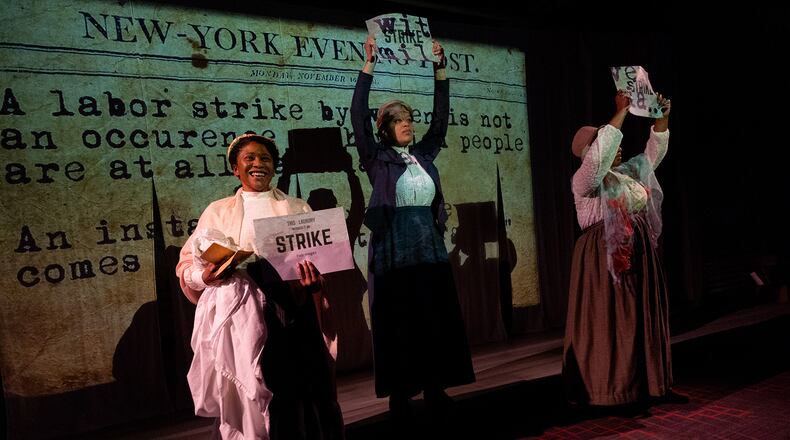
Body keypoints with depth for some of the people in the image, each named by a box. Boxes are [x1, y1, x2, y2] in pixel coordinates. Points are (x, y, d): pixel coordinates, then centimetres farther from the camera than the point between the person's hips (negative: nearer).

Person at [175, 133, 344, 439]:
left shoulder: (298, 209, 11)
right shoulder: (218, 211, 9)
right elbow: (187, 264, 8)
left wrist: (314, 280, -14)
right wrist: (206, 276, -14)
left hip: (292, 313, 0)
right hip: (241, 317, 0)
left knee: (299, 390, 1)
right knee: (248, 398, 3)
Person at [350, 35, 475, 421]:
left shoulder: (424, 154, 11)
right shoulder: (377, 158, 0)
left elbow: (441, 116, 10)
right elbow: (358, 116, -10)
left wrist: (440, 68, 5)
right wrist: (369, 64, -12)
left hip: (429, 245, 4)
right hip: (394, 248, -4)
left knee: (436, 318, 7)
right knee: (398, 321, 2)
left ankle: (435, 388, 18)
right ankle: (399, 393, 13)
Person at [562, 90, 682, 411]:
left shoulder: (629, 174, 15)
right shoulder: (584, 179, -9)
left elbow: (654, 153, 19)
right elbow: (598, 155, -25)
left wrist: (663, 116, 5)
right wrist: (621, 112, -21)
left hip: (640, 257, 8)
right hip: (605, 257, -8)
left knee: (642, 318, 11)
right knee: (609, 321, -5)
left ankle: (643, 383, 22)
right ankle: (609, 390, 4)